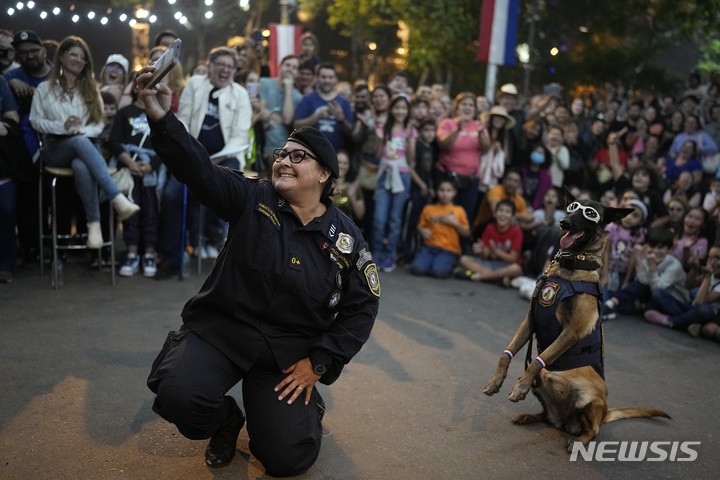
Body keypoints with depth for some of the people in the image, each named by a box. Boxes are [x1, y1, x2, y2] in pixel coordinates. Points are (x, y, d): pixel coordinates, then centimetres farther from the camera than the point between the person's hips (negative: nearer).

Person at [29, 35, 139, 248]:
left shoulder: (91, 90, 18)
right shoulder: (45, 88, 12)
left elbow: (99, 124, 10)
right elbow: (36, 121, 6)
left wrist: (82, 130, -12)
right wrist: (63, 126, -11)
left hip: (84, 145, 2)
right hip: (55, 148, -2)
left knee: (81, 167, -40)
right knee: (80, 142, -40)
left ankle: (94, 223, -42)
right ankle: (118, 199, -53)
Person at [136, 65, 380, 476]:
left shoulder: (347, 238, -3)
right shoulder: (253, 199, -5)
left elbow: (362, 308, 1)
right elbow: (198, 168, -20)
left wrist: (318, 363, -6)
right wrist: (162, 119, -38)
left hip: (290, 347, 0)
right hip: (222, 326, 0)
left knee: (287, 459, -9)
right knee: (178, 395, -27)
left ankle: (304, 405, 28)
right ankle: (226, 422, 10)